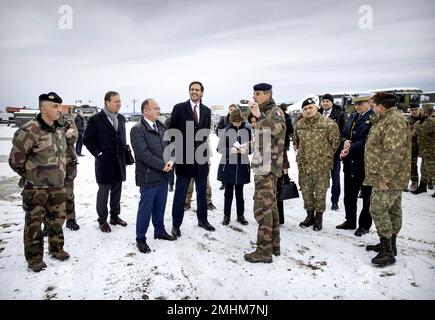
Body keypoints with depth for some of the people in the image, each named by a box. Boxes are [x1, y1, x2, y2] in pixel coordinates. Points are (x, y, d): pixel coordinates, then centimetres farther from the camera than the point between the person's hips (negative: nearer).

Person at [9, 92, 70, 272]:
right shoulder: (30, 131, -19)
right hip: (36, 188, -6)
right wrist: (29, 175, 2)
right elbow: (16, 159, -11)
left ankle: (56, 249, 35)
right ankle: (34, 258, 21)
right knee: (34, 223, 6)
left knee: (57, 219, 17)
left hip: (58, 186, 7)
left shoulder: (60, 130, 5)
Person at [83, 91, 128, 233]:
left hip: (119, 162, 5)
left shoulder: (121, 118, 8)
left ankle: (115, 216, 29)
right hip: (104, 162, -5)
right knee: (103, 191, 6)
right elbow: (87, 139, -6)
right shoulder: (96, 119, -9)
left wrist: (124, 154, 8)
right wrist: (98, 153, -11)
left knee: (117, 190, 14)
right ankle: (102, 220, 20)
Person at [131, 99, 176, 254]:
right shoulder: (137, 129, -12)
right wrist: (162, 165, -18)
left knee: (160, 206, 18)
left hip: (163, 175, 7)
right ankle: (140, 239, 19)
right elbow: (143, 153, -21)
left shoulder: (161, 127, 11)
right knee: (145, 209, 4)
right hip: (148, 176, -7)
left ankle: (160, 231, 36)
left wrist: (171, 161, -7)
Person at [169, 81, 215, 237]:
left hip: (201, 156, 4)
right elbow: (172, 131, -3)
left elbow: (207, 133, 13)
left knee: (201, 191, 15)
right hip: (184, 156, -4)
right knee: (180, 193, 5)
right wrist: (173, 153, -6)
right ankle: (176, 224, 18)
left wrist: (206, 153, 9)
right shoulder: (179, 108, -3)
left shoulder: (206, 111, 9)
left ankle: (202, 219, 32)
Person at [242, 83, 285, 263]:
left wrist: (259, 116, -43)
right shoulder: (265, 113, 18)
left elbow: (277, 129, -32)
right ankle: (274, 244, 25)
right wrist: (249, 145, 15)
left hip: (267, 167, -10)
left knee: (262, 208, -7)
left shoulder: (275, 112, -9)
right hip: (265, 166, 10)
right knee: (270, 206, 14)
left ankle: (264, 250, 1)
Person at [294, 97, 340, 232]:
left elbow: (335, 141, -2)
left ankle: (319, 217, 22)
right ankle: (310, 215, 29)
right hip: (303, 165, 4)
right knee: (306, 191, 12)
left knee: (320, 192, 5)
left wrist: (326, 155, 3)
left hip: (321, 165, -4)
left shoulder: (328, 124, -10)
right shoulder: (299, 125, 4)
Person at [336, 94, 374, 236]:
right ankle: (350, 221, 31)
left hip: (365, 164, -7)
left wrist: (350, 148, -17)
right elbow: (343, 135, 11)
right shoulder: (352, 117, 12)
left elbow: (367, 140, -19)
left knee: (366, 196, 9)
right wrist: (345, 143, -10)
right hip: (350, 162, 7)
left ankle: (364, 225, 22)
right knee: (349, 195, 16)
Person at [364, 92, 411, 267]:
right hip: (391, 178, 11)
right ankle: (389, 245, 28)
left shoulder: (395, 121, -19)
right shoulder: (386, 120, 16)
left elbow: (393, 153, -26)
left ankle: (388, 252, 0)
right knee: (392, 211, 17)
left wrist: (384, 178, -25)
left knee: (378, 210, -9)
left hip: (389, 179, -11)